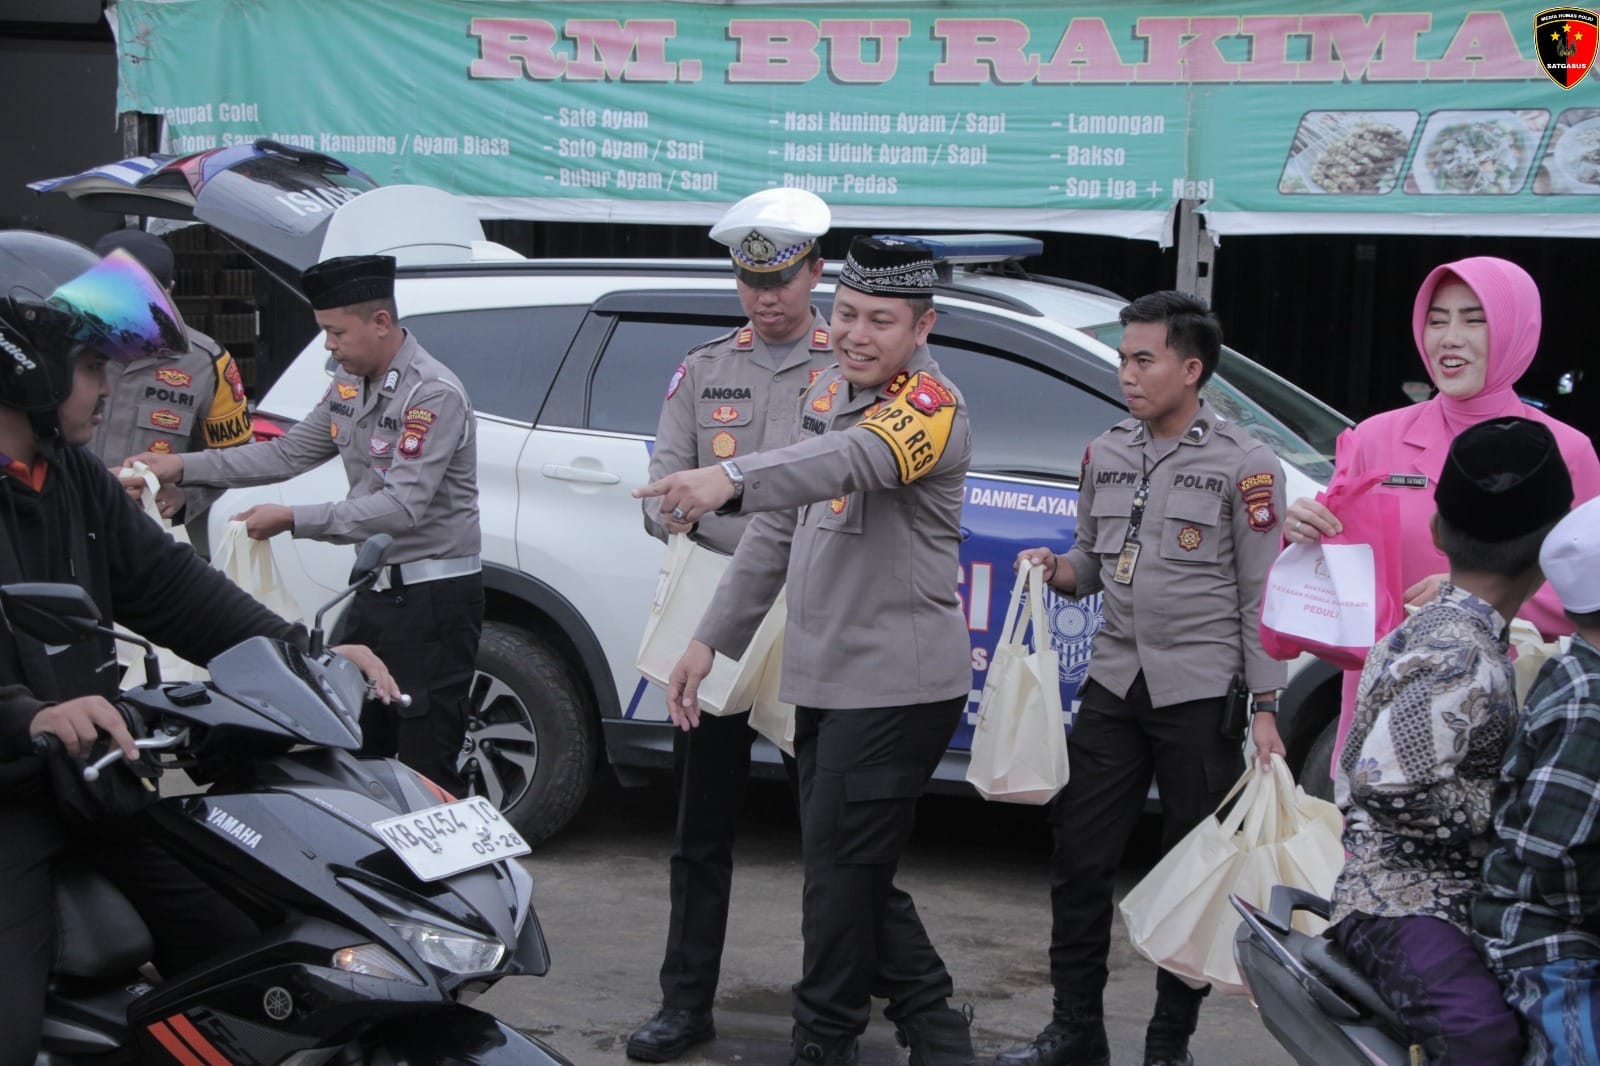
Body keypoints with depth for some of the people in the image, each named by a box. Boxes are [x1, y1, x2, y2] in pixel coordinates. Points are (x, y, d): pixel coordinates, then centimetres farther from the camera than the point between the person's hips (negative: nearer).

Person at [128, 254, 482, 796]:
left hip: (433, 596, -9)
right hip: (378, 589, 9)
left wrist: (293, 520, -26)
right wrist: (183, 467, 6)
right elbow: (290, 452, 14)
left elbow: (402, 507, -25)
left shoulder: (433, 394, -18)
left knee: (426, 766, -9)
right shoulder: (350, 384, 10)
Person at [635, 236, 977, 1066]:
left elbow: (849, 460, -37)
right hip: (825, 678, 9)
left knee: (841, 874, -4)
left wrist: (732, 479, -54)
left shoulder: (930, 406, -15)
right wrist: (713, 638, 14)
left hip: (896, 682, -9)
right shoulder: (827, 391, 13)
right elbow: (779, 527, 18)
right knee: (848, 872, 14)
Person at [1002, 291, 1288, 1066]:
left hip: (1200, 693, -5)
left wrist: (1264, 709, -9)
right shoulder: (1106, 454, 10)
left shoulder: (1244, 465, -6)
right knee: (1079, 861, 5)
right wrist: (1056, 570, -5)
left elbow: (1261, 597, -6)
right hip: (1114, 682, 5)